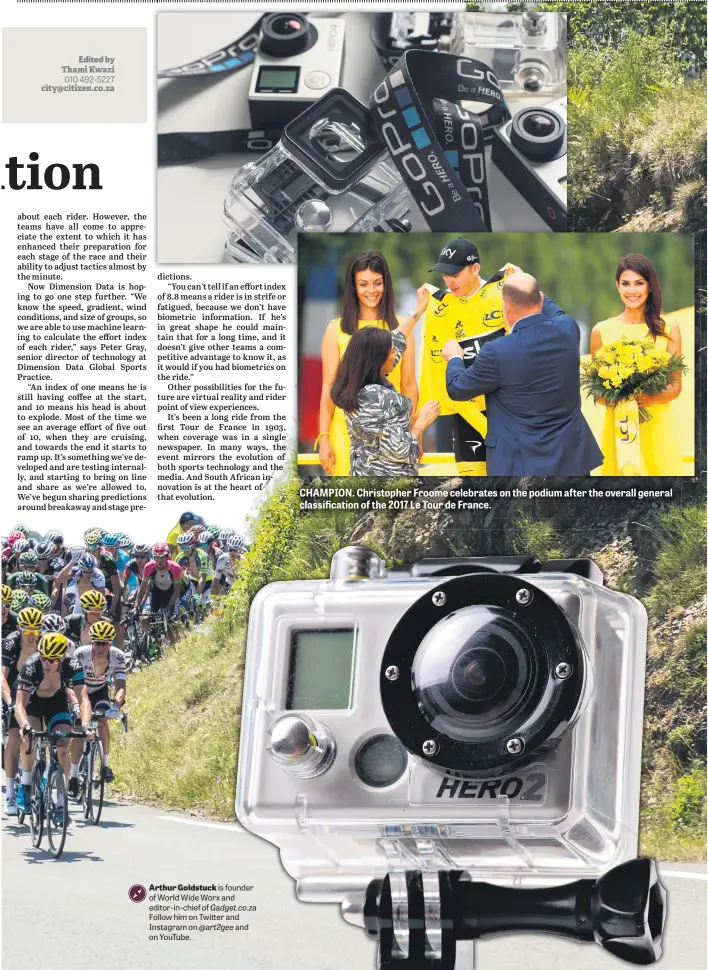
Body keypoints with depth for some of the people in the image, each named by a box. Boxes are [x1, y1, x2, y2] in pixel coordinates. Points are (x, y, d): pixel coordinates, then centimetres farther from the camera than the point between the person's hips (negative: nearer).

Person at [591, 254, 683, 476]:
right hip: (617, 425, 0)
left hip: (658, 425, 0)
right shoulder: (601, 331, 1)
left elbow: (675, 386, 2)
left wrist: (650, 399, -18)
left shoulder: (669, 330, 1)